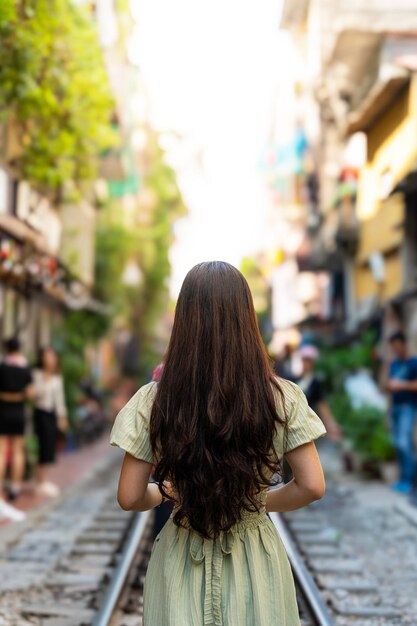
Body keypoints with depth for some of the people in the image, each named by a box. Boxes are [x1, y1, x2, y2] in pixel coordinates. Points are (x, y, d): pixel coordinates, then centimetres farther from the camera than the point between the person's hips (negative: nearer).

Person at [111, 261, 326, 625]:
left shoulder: (153, 402, -14)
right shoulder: (282, 399, -13)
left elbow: (130, 498, -9)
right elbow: (312, 487, -9)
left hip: (182, 565, 0)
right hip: (255, 563, 0)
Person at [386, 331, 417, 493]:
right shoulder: (393, 364, 13)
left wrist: (402, 385, -19)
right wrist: (389, 386, 3)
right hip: (395, 406, 7)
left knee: (404, 442, -16)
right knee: (398, 443, 6)